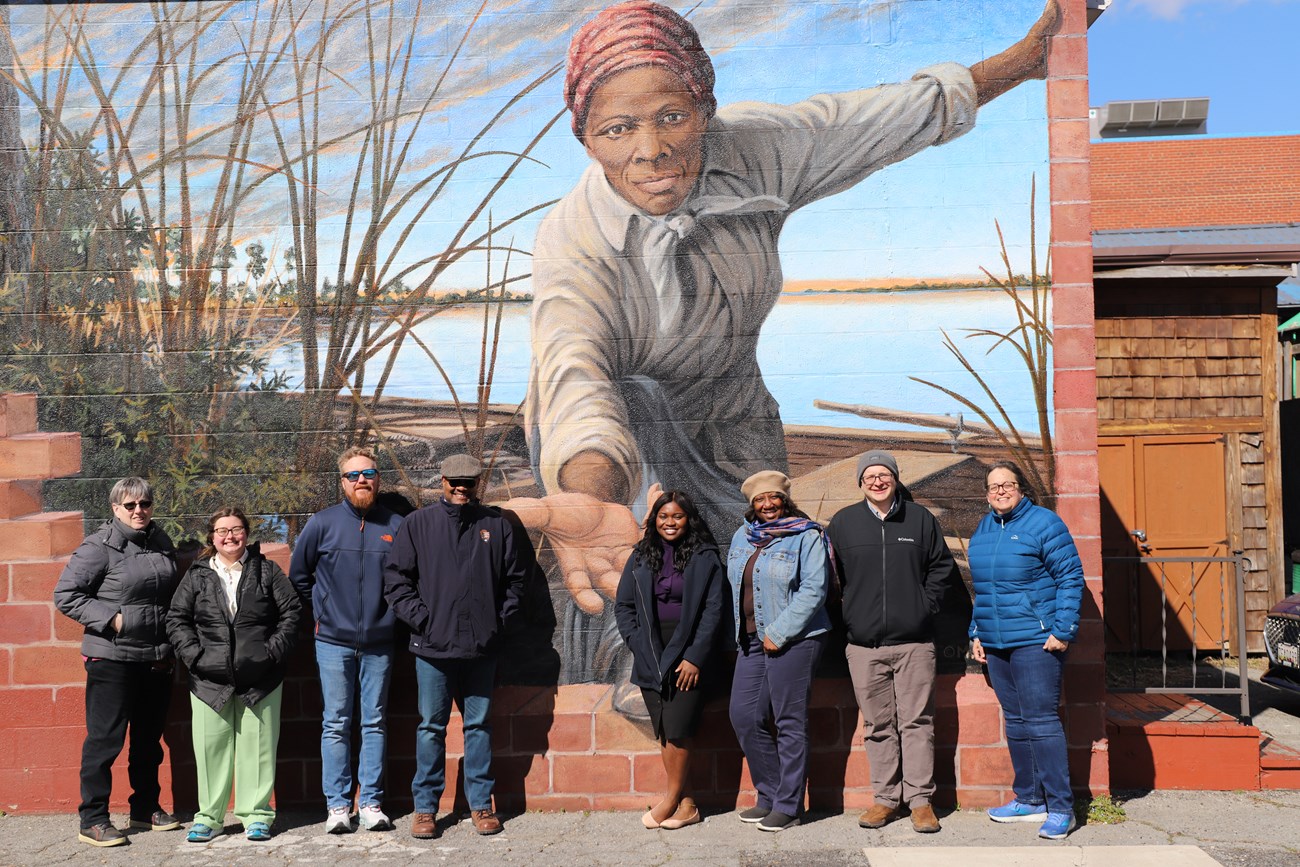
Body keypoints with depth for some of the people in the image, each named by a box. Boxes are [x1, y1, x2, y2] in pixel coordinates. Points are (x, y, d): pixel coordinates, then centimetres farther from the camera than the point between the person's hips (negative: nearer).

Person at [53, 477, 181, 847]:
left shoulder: (161, 542, 8)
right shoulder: (101, 545, -10)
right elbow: (65, 594, -11)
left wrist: (171, 647, 11)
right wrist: (110, 619, -18)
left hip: (157, 659, 6)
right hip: (112, 658, -6)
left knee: (149, 738, 16)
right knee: (104, 738, -1)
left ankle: (146, 809, 29)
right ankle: (92, 820, 9)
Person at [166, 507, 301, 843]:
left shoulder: (267, 571, 6)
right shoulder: (197, 575, 9)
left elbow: (291, 611, 5)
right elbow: (176, 619, 8)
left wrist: (275, 650, -5)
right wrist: (194, 654, -5)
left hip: (260, 678, -1)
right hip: (210, 679, 1)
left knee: (257, 745, 4)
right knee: (211, 746, 4)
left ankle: (256, 814, 14)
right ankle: (208, 817, 17)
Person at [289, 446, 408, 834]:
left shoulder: (396, 524, 1)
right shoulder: (322, 523, 0)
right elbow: (299, 575, 11)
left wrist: (395, 612, 7)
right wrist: (321, 612, 10)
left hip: (379, 643, 1)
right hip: (333, 642, -1)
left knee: (375, 723, 7)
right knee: (336, 724, 3)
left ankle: (371, 803, 14)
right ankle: (337, 805, 11)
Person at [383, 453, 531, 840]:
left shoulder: (497, 524, 6)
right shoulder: (418, 524, 3)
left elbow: (516, 577, 11)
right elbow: (396, 579, 2)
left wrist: (500, 618, 3)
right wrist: (420, 618, -7)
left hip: (481, 648, 1)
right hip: (433, 647, -1)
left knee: (479, 725, 10)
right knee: (431, 727, 6)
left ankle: (481, 804, 19)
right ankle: (425, 807, 16)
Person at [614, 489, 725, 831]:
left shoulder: (705, 558, -1)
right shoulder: (641, 558, 10)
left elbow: (712, 611, -4)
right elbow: (623, 606, 12)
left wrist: (695, 657, -10)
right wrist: (639, 645, 0)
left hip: (688, 656, -4)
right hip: (651, 658, 4)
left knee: (676, 730, -10)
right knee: (664, 733, 3)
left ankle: (672, 799, 9)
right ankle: (686, 804, 12)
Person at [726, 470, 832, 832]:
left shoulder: (807, 537, -6)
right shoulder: (742, 537, 14)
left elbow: (814, 589, -14)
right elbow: (735, 584, 22)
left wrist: (778, 632, -16)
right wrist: (741, 632, 15)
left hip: (792, 640, -7)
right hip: (751, 640, 7)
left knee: (789, 722, -2)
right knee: (744, 716, 5)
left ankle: (788, 805, 8)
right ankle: (770, 795, 20)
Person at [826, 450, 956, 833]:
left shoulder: (919, 518, 5)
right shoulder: (843, 522, 5)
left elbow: (942, 565, 12)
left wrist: (925, 605, 2)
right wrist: (849, 616, 5)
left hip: (914, 642, -1)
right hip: (863, 644, 1)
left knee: (917, 722, 2)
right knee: (878, 725, 7)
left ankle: (921, 799, 10)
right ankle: (885, 797, 17)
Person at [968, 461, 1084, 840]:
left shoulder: (1043, 522, -6)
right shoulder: (982, 530, 14)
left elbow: (1070, 577, -9)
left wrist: (1063, 630, -14)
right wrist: (976, 632, 17)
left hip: (1035, 641, -7)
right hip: (995, 644, 7)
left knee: (1041, 721, -7)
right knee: (1016, 721, 12)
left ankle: (1061, 808, 1)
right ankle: (1029, 799, 23)